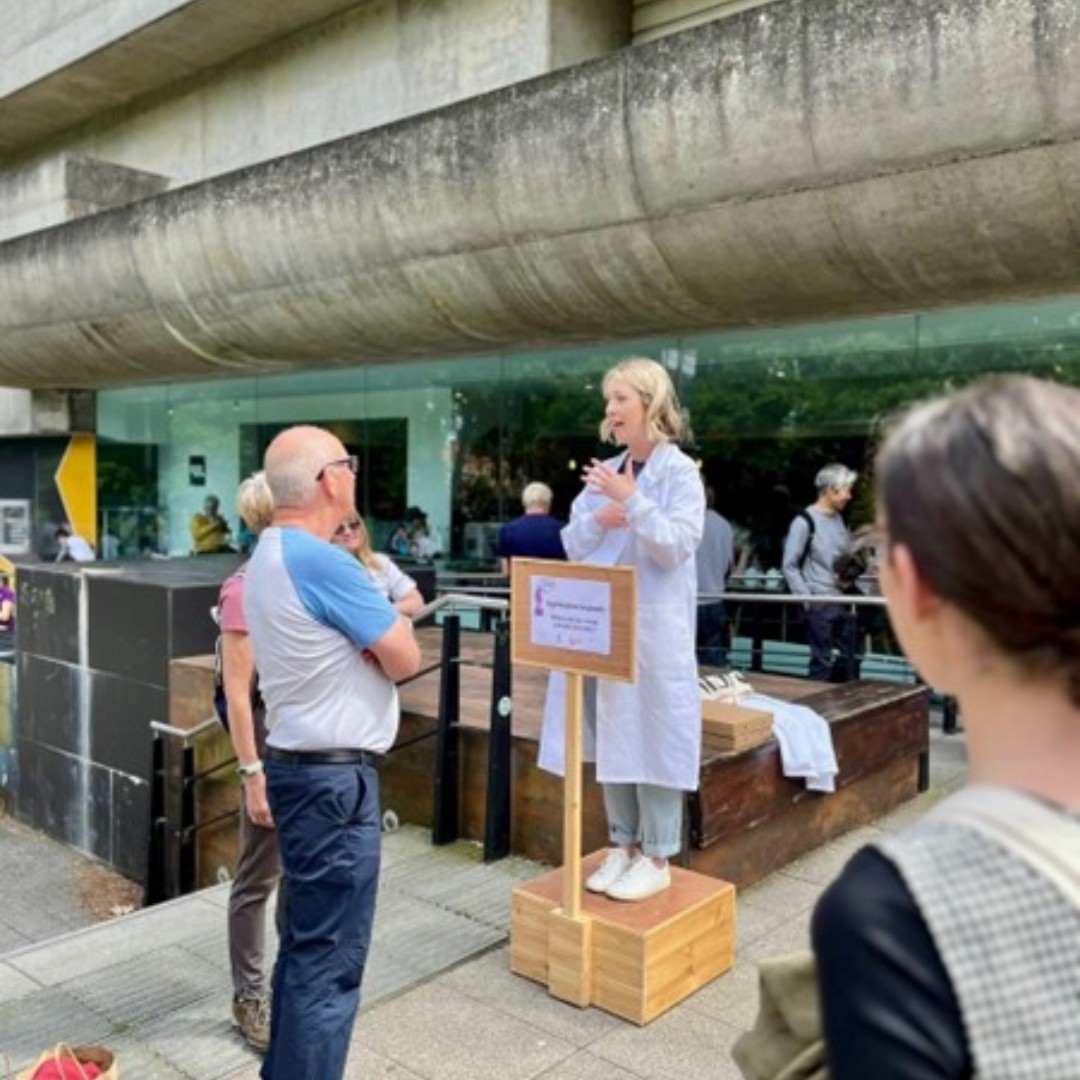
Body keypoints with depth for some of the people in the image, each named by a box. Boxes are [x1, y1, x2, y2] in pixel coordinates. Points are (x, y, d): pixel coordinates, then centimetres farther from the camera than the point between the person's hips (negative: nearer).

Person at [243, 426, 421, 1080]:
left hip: (304, 765, 10)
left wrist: (381, 626, -2)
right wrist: (389, 630, 3)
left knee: (306, 942, 20)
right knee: (330, 958, 0)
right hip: (334, 776, -10)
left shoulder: (269, 555, 11)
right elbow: (405, 659, -15)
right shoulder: (322, 561, -21)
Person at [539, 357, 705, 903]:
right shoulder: (604, 473, 11)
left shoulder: (680, 471, -6)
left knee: (653, 736, 1)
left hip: (656, 628, -6)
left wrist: (633, 501, -23)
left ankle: (657, 858, 14)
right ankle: (624, 845, 26)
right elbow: (573, 544, 10)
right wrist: (598, 520, -9)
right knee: (611, 735, 12)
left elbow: (677, 546, -16)